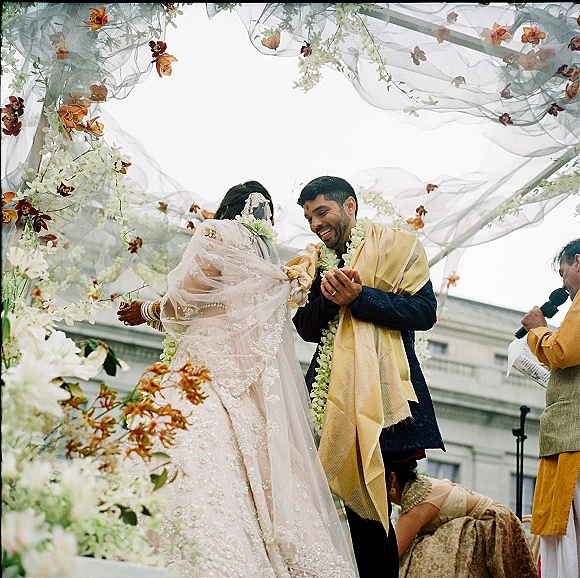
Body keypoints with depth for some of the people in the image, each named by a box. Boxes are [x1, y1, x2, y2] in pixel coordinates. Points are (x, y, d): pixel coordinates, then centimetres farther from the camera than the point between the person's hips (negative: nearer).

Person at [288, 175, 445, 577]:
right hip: (330, 393, 4)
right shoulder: (314, 261, 20)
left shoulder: (396, 245, 5)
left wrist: (358, 296, -15)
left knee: (373, 504, -7)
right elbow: (305, 327, 11)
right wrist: (330, 297, -9)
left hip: (383, 391, -4)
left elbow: (424, 311, -6)